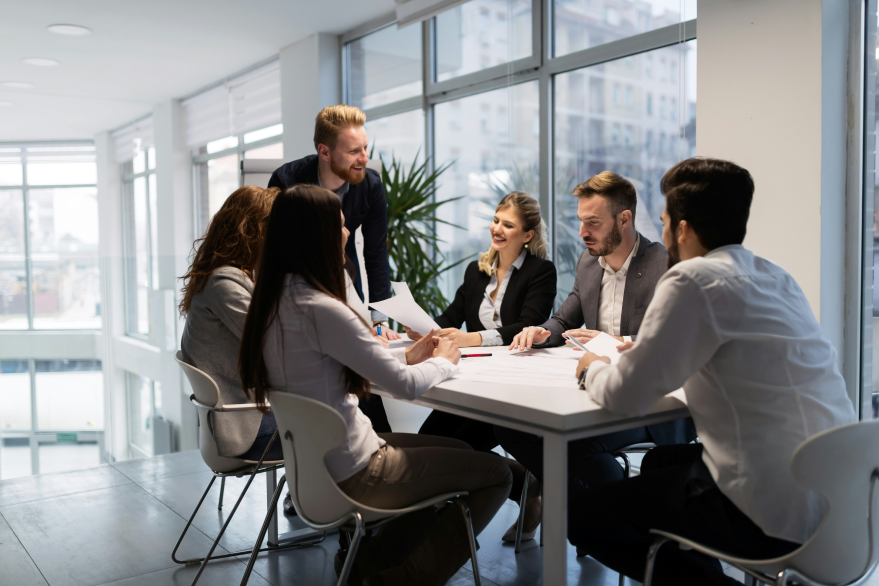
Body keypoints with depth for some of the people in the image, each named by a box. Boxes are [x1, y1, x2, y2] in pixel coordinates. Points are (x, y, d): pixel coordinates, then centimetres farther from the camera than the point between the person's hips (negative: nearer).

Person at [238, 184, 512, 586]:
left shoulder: (275, 300, 2)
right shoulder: (320, 309, -26)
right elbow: (406, 386, -22)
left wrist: (407, 356, 7)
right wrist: (443, 361, -1)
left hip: (314, 459, 9)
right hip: (351, 474, -9)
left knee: (459, 452, 23)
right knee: (495, 475, 4)